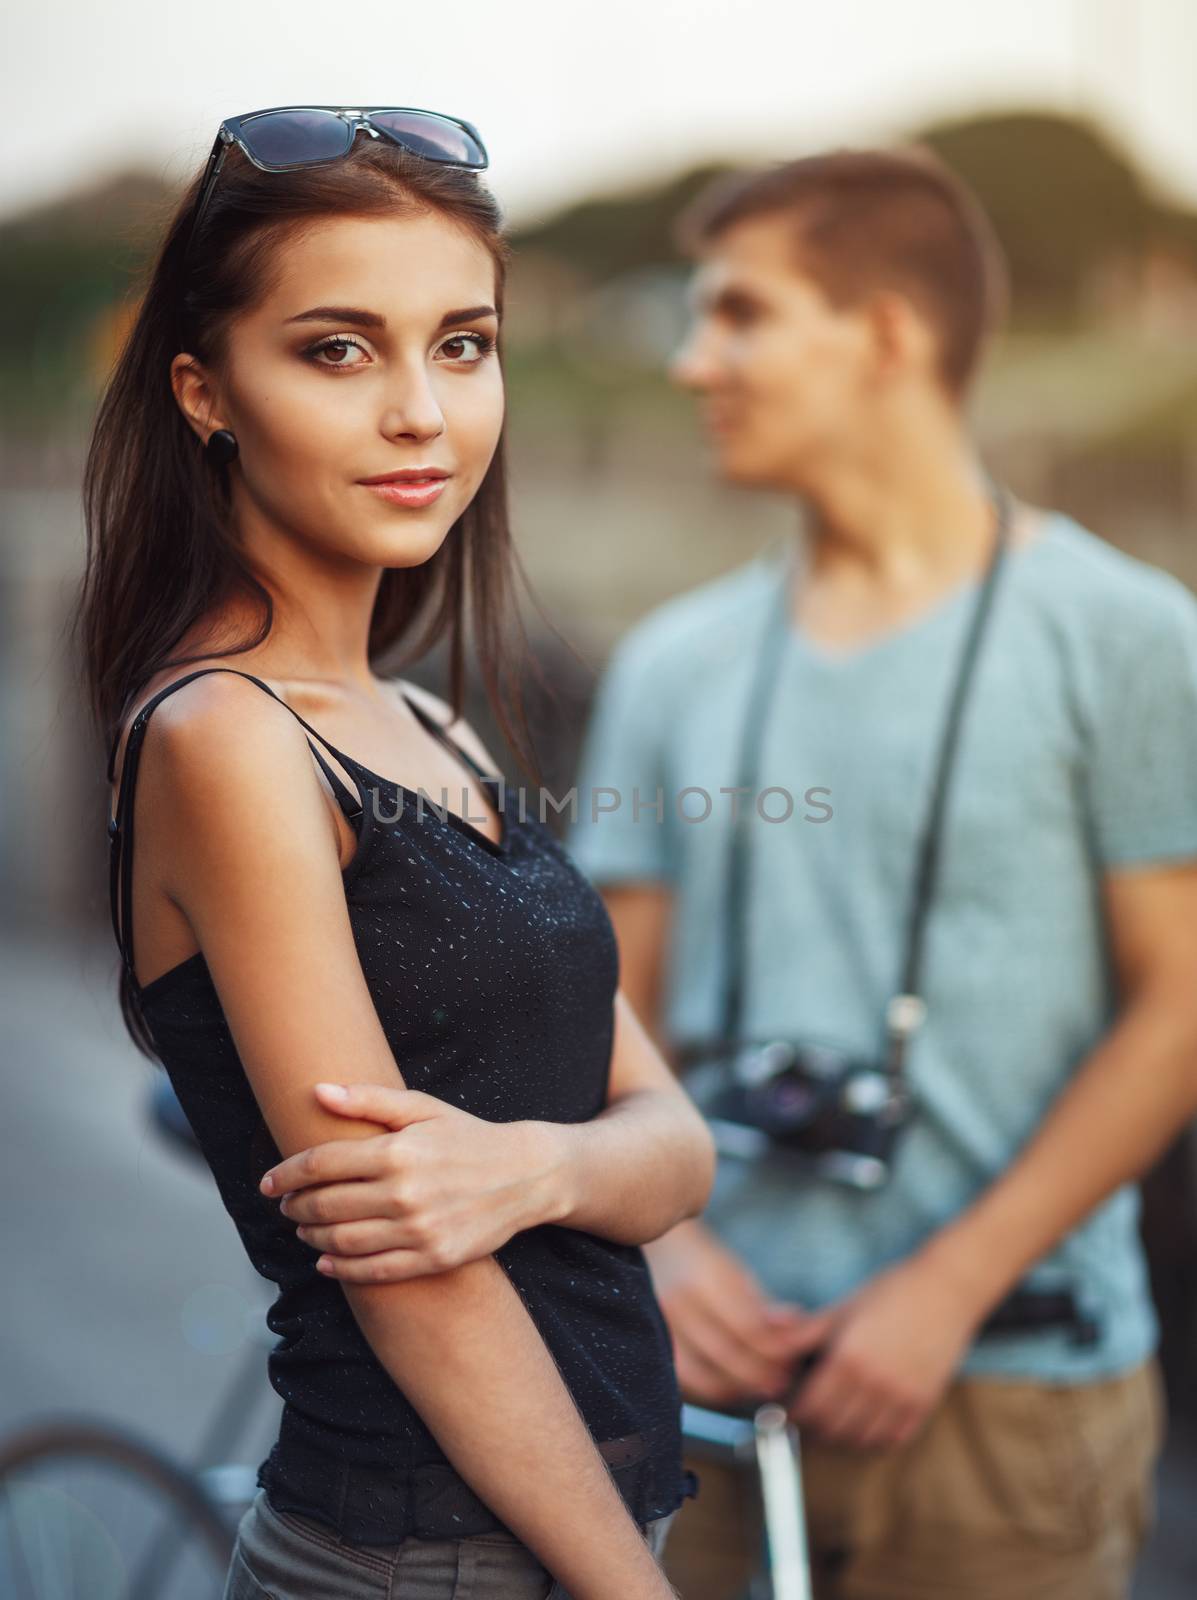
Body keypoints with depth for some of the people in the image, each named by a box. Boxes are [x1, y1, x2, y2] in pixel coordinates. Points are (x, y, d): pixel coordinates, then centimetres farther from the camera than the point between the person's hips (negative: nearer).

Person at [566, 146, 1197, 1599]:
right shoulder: (672, 662, 9)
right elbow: (616, 1011, 11)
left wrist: (948, 1286, -12)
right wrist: (666, 1240, -7)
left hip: (1002, 1389, -3)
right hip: (715, 1373, 3)